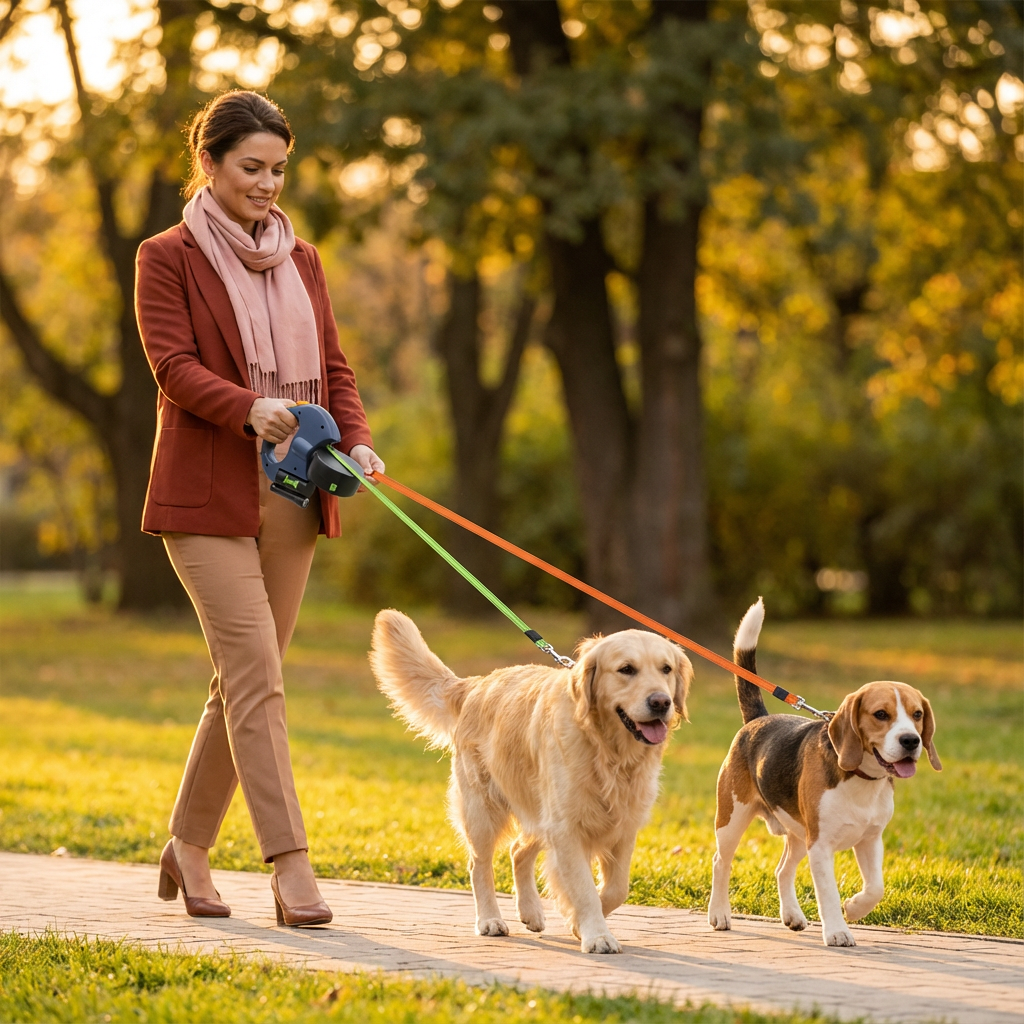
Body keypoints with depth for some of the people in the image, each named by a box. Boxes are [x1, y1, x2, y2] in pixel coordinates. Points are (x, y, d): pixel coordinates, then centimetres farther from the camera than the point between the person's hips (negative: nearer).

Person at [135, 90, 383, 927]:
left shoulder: (302, 262, 16)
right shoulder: (168, 259, 0)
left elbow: (334, 368, 13)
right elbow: (174, 366, -11)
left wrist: (356, 439, -6)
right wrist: (250, 408, -29)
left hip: (291, 497, 5)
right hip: (208, 496, -5)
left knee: (244, 680, 8)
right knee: (257, 678, -12)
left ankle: (190, 845, 22)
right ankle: (291, 866, -15)